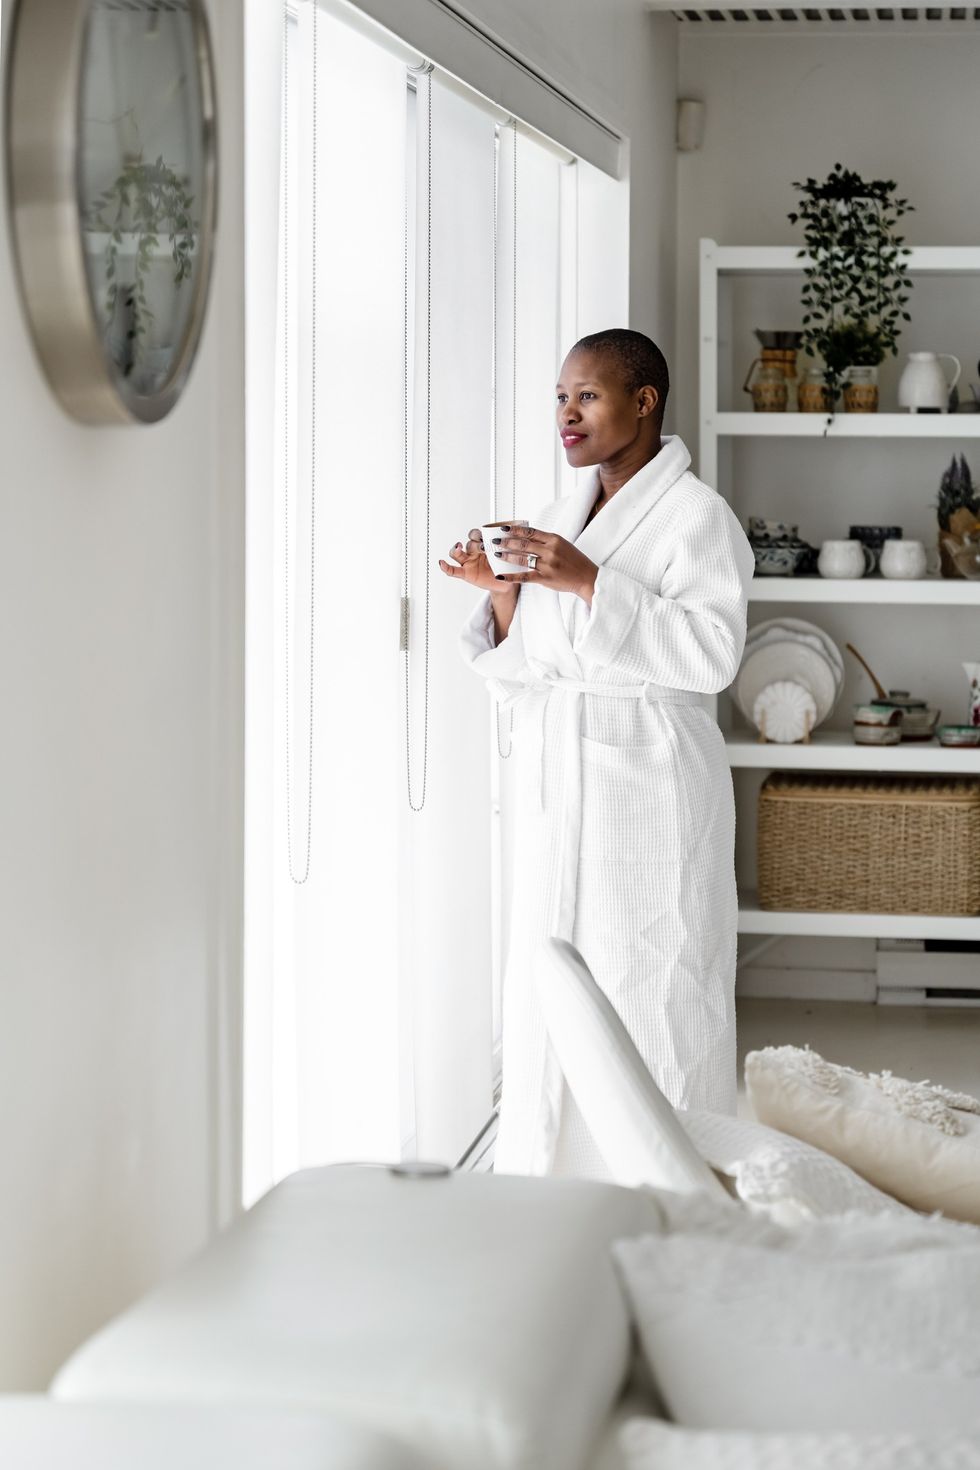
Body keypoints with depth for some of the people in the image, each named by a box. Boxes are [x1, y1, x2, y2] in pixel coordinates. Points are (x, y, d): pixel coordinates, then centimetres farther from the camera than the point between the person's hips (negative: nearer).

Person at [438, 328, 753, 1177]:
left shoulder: (695, 515, -6)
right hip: (555, 784, 7)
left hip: (648, 783, -7)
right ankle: (554, 1180, 16)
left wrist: (588, 582, -21)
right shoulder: (556, 523, 16)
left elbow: (713, 652, -18)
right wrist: (500, 592, 0)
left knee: (648, 988, -6)